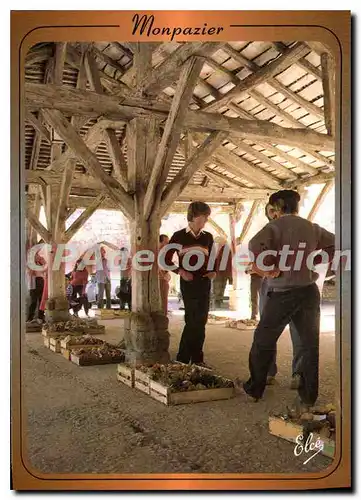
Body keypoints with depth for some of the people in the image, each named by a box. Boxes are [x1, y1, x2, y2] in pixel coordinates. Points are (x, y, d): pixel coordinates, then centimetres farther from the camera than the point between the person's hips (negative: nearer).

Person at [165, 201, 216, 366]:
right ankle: (183, 359, 6)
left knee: (200, 321, 7)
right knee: (194, 321, -7)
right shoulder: (179, 236, -2)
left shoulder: (208, 237, 9)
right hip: (188, 283, -4)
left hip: (204, 282, 4)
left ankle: (196, 360, 17)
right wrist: (180, 272, -11)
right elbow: (167, 259, 1)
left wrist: (213, 271, -1)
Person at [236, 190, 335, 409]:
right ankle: (308, 397, 15)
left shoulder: (276, 225, -8)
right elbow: (335, 243, 18)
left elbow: (255, 245, -25)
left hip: (283, 292, -5)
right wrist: (314, 261, 13)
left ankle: (254, 389, 20)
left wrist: (270, 267, -12)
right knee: (310, 344, 11)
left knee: (264, 341, 10)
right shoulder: (312, 228, 10)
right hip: (310, 291, 5)